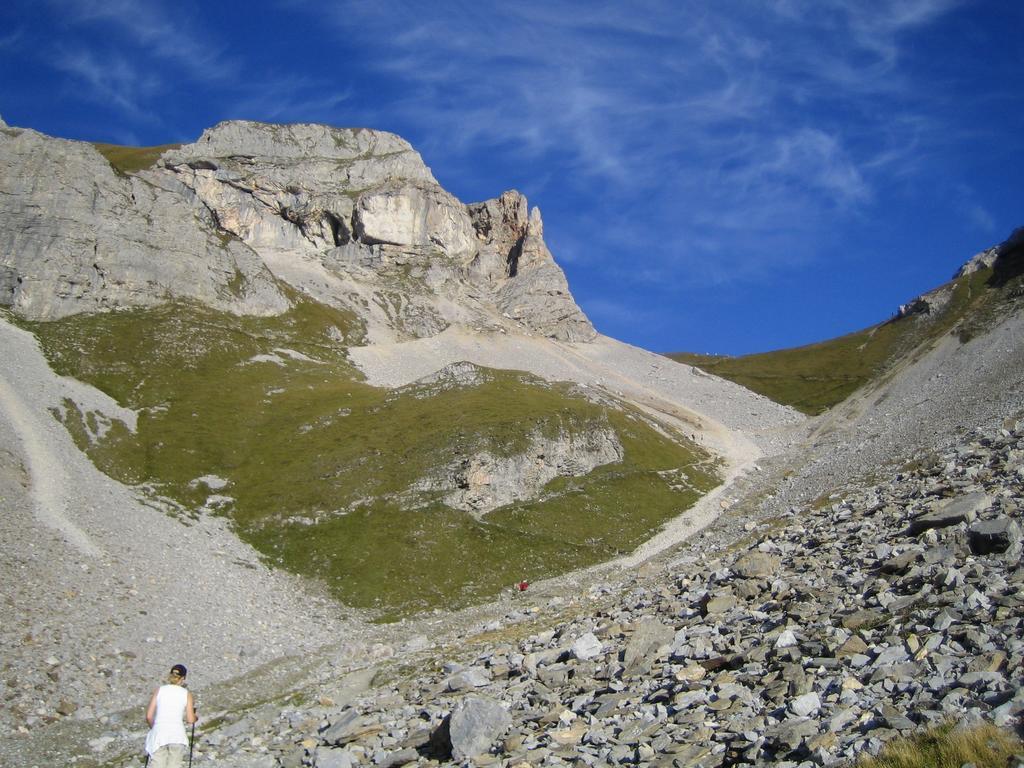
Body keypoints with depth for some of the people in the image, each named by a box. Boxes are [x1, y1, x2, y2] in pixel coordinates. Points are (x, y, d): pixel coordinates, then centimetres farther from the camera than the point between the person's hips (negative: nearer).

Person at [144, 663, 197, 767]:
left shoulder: (159, 690, 6)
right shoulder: (186, 693, 4)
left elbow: (149, 716, 4)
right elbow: (190, 720, 4)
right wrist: (195, 717, 26)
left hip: (159, 734, 0)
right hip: (177, 736, 0)